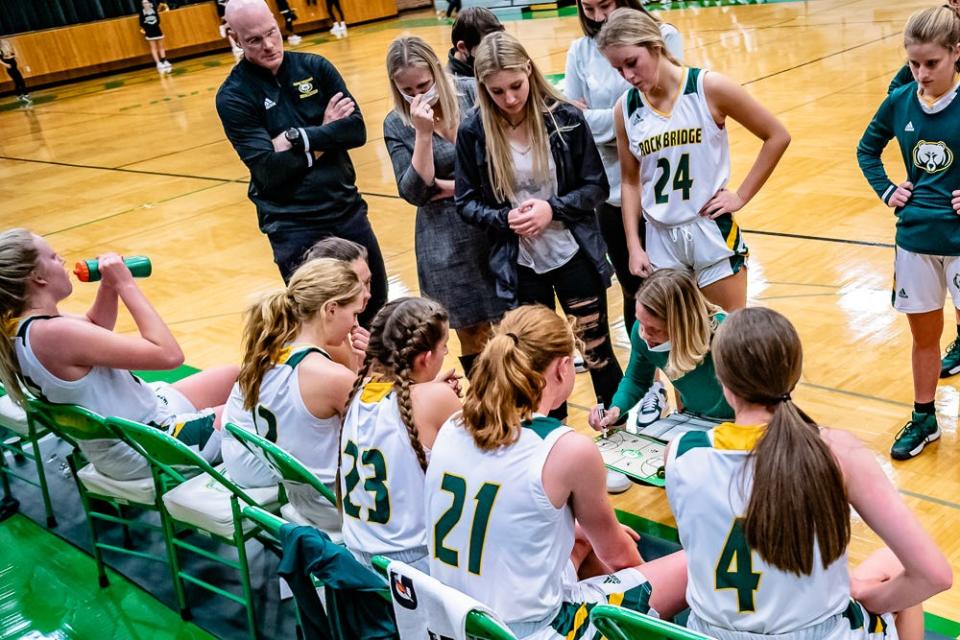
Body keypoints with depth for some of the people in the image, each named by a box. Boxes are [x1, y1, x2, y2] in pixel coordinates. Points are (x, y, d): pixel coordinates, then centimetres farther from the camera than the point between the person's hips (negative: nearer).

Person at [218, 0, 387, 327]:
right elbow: (270, 171, -17)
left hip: (347, 208, 4)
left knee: (377, 304, 16)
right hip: (294, 225, -4)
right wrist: (326, 135, -11)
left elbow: (356, 130, -8)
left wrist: (298, 138, -17)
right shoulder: (233, 95, -8)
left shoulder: (314, 67, 2)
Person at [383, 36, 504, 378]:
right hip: (448, 243, 0)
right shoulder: (396, 125, -3)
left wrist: (457, 186, -8)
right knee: (473, 339, 7)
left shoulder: (471, 92, -4)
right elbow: (415, 193, -11)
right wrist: (423, 133, -19)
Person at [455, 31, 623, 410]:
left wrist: (552, 208, -19)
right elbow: (466, 202, 0)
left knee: (597, 350, 11)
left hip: (573, 255, -1)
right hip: (519, 265, 1)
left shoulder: (565, 117, -10)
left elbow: (597, 186, -4)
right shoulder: (473, 131, -8)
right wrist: (504, 219, -18)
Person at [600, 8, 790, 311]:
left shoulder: (709, 88, -10)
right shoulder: (625, 109, -1)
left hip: (712, 230, -3)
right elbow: (630, 181, 9)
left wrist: (741, 196, -4)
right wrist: (634, 246, 3)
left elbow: (777, 136, -2)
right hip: (660, 238, 3)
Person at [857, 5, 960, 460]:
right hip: (914, 239, 3)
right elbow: (867, 149, 16)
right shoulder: (900, 102, -2)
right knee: (923, 335, 15)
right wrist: (886, 190, 4)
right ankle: (923, 419, 31)